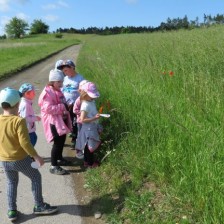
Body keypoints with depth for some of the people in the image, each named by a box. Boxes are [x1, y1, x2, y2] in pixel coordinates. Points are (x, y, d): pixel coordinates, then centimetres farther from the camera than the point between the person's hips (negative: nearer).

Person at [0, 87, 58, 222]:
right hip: (20, 159, -6)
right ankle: (39, 206, 22)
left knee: (12, 183, 25)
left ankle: (12, 211, 27)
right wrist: (36, 157, -16)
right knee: (36, 177, 15)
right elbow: (25, 142, -24)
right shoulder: (19, 121, -21)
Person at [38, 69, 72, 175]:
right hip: (54, 121, -9)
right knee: (57, 142, -6)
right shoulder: (47, 92, -19)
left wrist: (66, 108, 7)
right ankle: (53, 166, 5)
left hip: (62, 119, 9)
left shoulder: (58, 91, 11)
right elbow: (48, 108, -29)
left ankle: (60, 159, 39)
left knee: (62, 140, 19)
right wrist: (62, 107, -26)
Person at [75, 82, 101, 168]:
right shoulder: (85, 105, -23)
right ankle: (90, 163, 19)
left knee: (89, 146, 20)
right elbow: (82, 120, -26)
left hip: (93, 127, 9)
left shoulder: (92, 102, 4)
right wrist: (94, 118, -29)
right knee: (90, 146, 5)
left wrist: (98, 114, 3)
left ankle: (87, 160, 35)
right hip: (88, 129, -9)